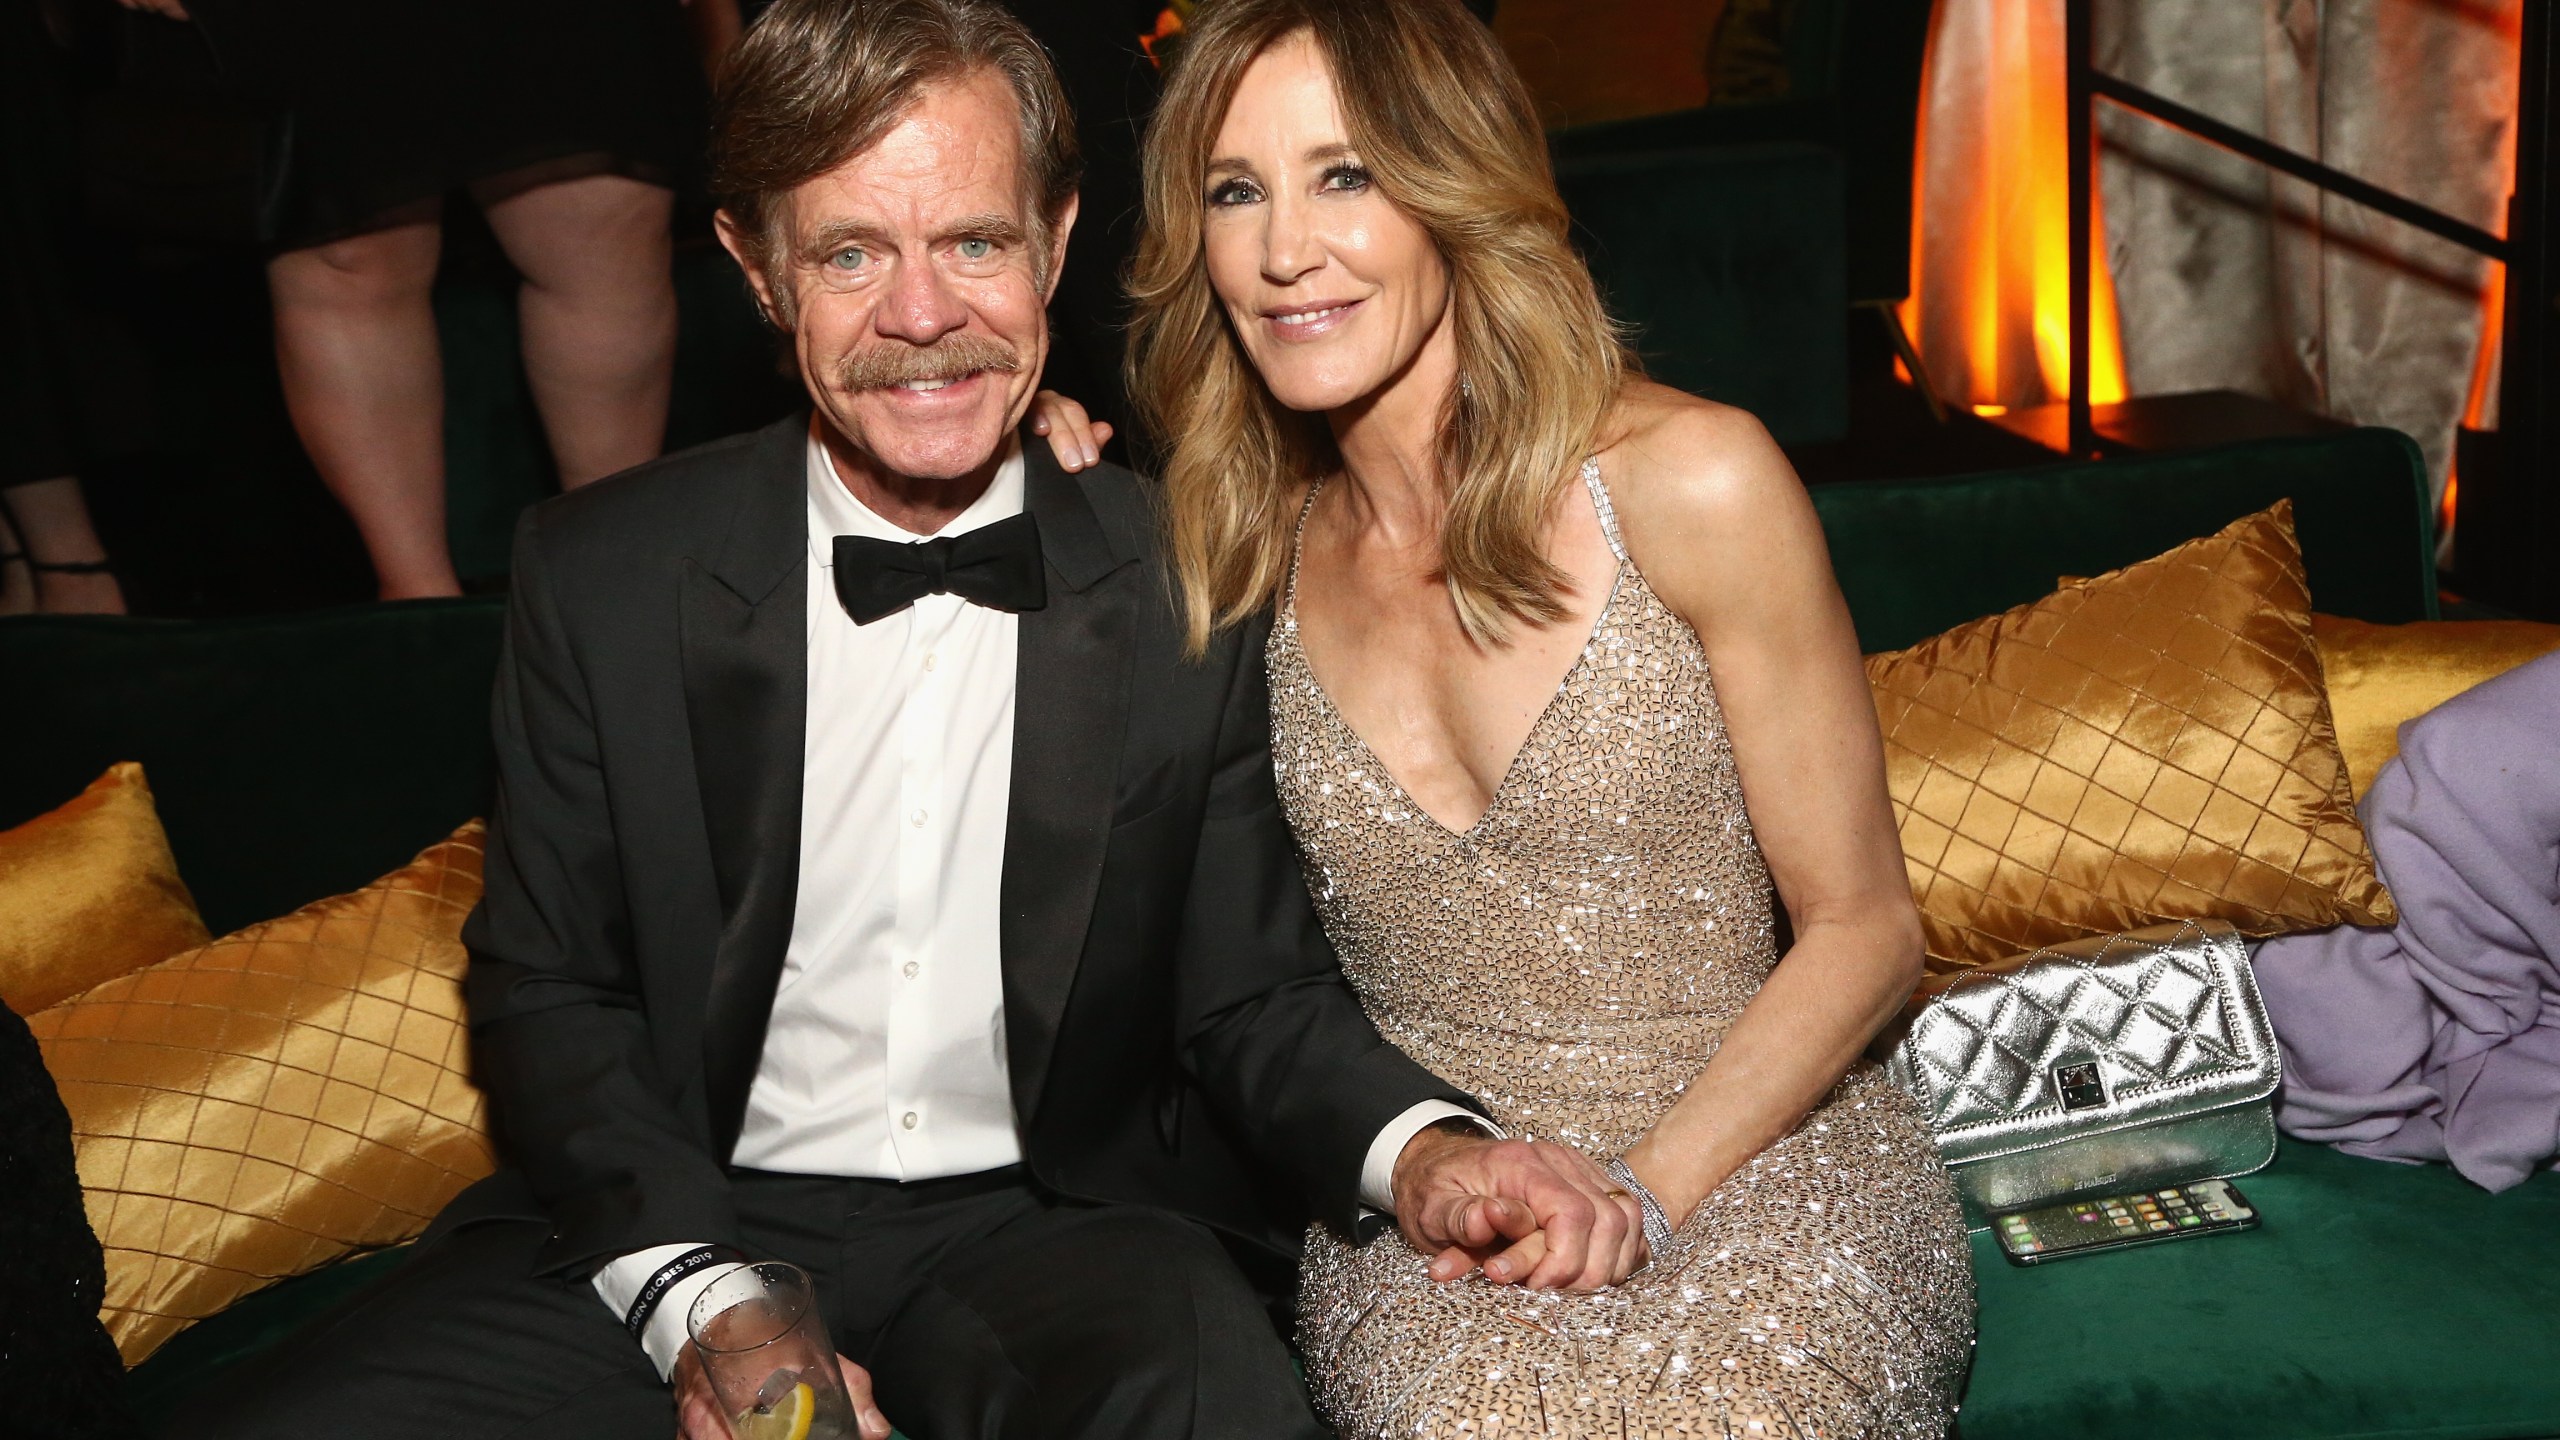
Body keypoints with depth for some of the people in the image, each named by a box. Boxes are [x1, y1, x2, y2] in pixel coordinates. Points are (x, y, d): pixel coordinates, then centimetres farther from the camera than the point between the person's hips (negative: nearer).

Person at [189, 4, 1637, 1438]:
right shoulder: (601, 576, -2)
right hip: (679, 1222, 3)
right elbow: (546, 994, 1)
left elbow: (1256, 998, 2)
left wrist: (1418, 1149, -21)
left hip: (1050, 1229, -2)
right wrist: (700, 1303, -15)